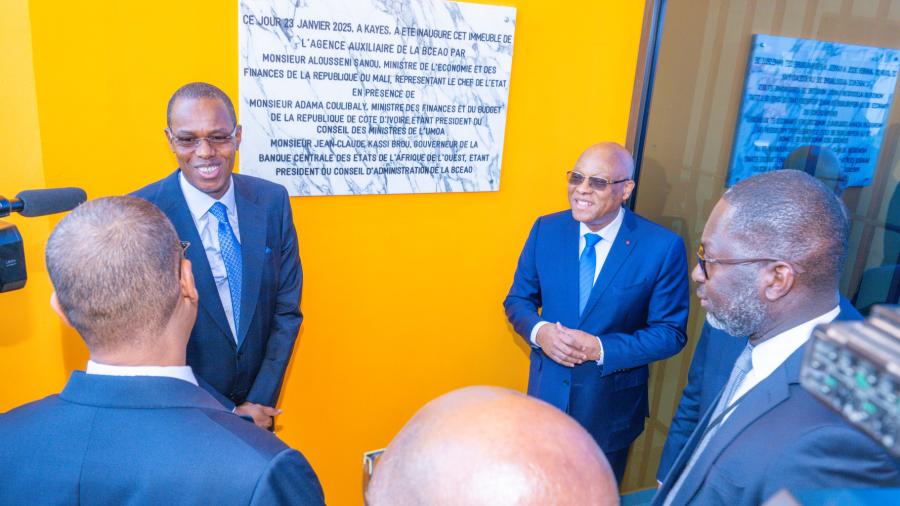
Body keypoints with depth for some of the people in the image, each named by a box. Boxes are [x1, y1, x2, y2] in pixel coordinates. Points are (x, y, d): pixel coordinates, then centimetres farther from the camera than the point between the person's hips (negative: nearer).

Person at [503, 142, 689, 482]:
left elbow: (671, 332, -11)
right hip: (546, 392, 2)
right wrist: (539, 332, -19)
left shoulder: (663, 247, -16)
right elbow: (518, 300, 3)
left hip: (610, 405, -2)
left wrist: (600, 348, -23)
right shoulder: (546, 230, -6)